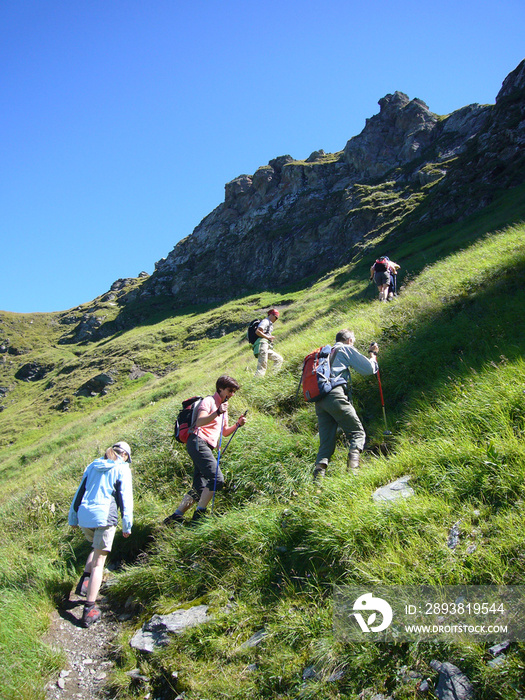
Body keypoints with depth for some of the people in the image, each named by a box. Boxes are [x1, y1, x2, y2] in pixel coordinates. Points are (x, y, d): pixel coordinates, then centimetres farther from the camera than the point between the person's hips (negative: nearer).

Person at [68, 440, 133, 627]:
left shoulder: (93, 465, 17)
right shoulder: (122, 469, 2)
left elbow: (80, 491, 18)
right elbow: (125, 498, -3)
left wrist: (73, 518, 22)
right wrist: (127, 525, 0)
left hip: (84, 515, 5)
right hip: (105, 515, -5)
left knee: (97, 547, 31)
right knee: (99, 562, 0)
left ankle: (84, 580, 12)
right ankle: (89, 610, -1)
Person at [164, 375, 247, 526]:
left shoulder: (223, 407, 27)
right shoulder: (209, 401, -2)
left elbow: (225, 432, 28)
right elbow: (199, 422, -18)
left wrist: (237, 424, 11)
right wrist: (217, 413, -31)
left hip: (206, 447, 10)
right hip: (198, 442, -10)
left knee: (200, 488, 5)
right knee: (217, 479, -20)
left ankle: (175, 517, 7)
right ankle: (198, 515, -14)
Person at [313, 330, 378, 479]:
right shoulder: (346, 349, 11)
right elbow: (369, 369, 9)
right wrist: (373, 354, 28)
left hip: (319, 400, 7)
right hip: (335, 395, -7)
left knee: (326, 441, 6)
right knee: (357, 433, 0)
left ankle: (319, 472, -15)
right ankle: (353, 463, -26)